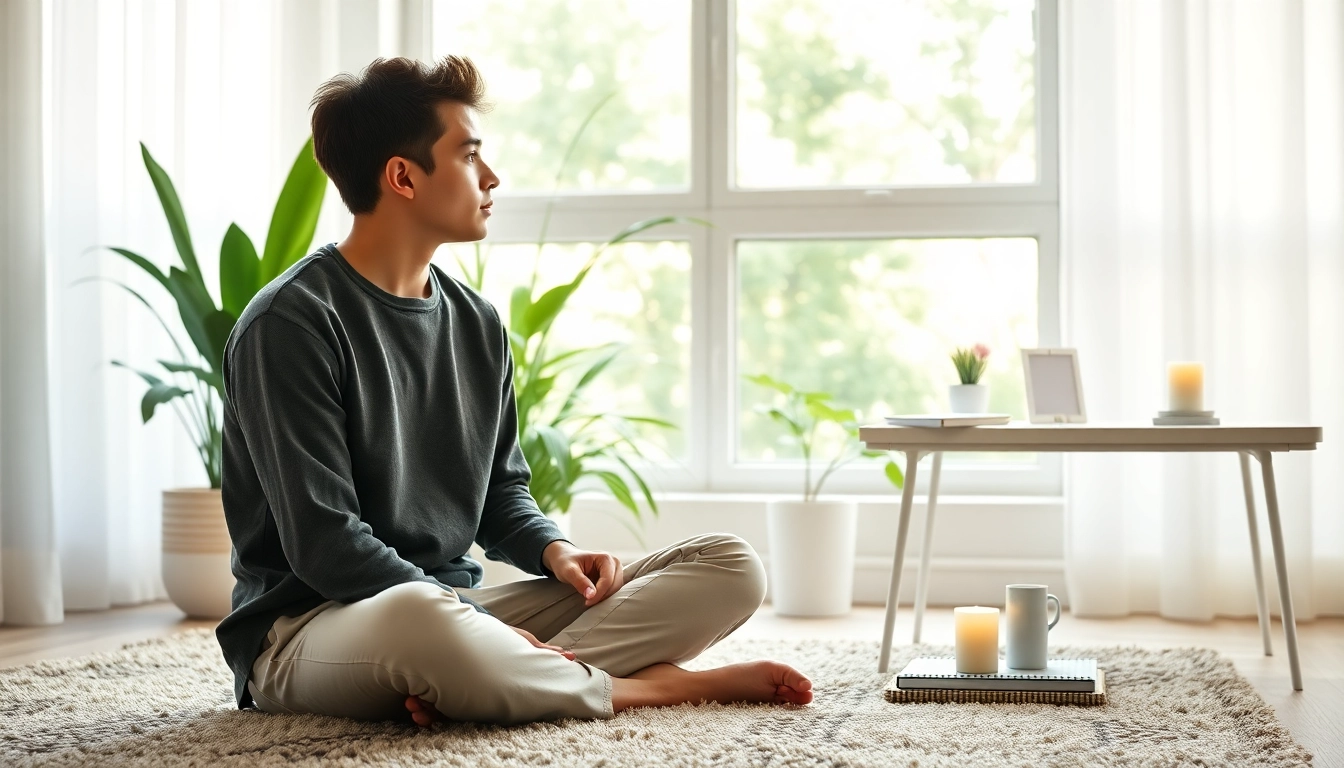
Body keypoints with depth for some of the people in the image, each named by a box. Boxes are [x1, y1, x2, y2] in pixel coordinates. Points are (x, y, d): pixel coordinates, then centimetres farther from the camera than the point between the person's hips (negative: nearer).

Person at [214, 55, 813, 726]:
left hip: (457, 610, 8)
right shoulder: (292, 323, -10)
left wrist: (553, 551, -3)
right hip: (310, 632, -7)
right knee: (421, 622, -45)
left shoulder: (478, 325, 13)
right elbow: (325, 545, -16)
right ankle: (661, 686, -18)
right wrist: (480, 622, -22)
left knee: (730, 566, -4)